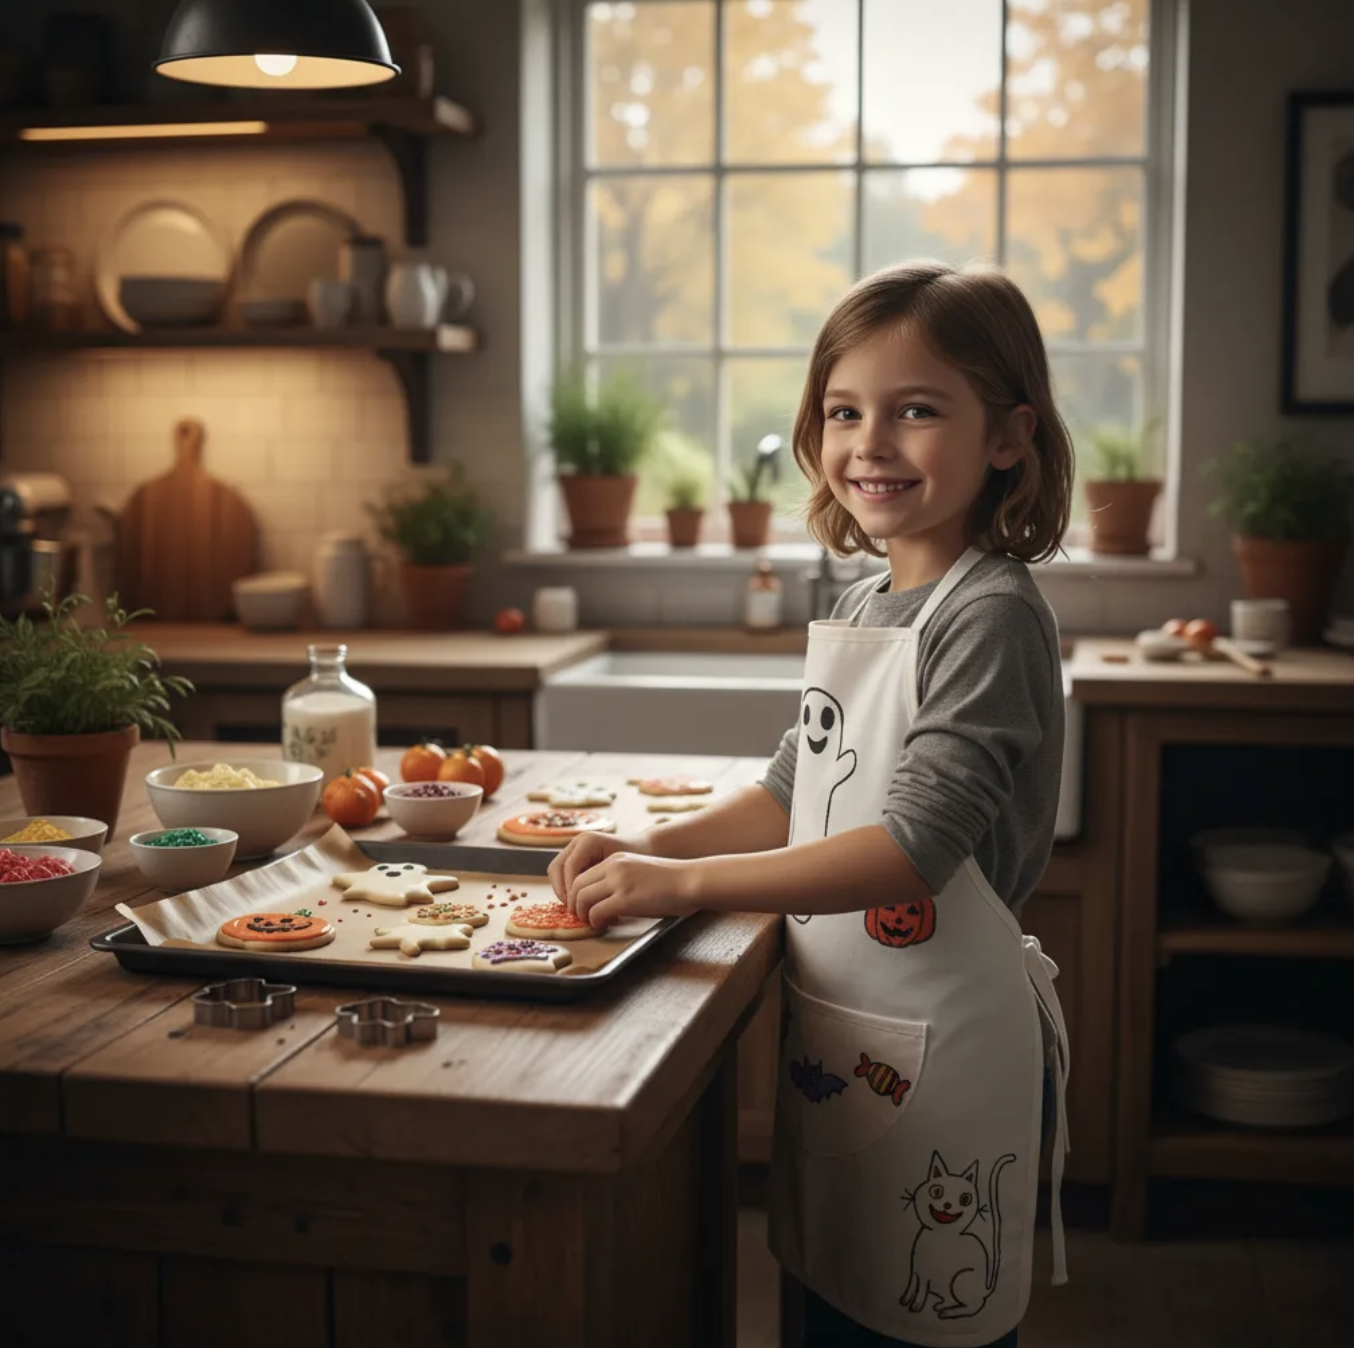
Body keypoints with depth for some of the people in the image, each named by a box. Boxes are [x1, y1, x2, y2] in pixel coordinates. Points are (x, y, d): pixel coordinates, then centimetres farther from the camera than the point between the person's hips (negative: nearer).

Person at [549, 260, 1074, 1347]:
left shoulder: (993, 617, -18)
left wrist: (686, 882, -26)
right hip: (835, 1027, 8)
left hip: (940, 1043, -8)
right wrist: (649, 846, 2)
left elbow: (918, 844, -26)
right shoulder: (865, 608, 8)